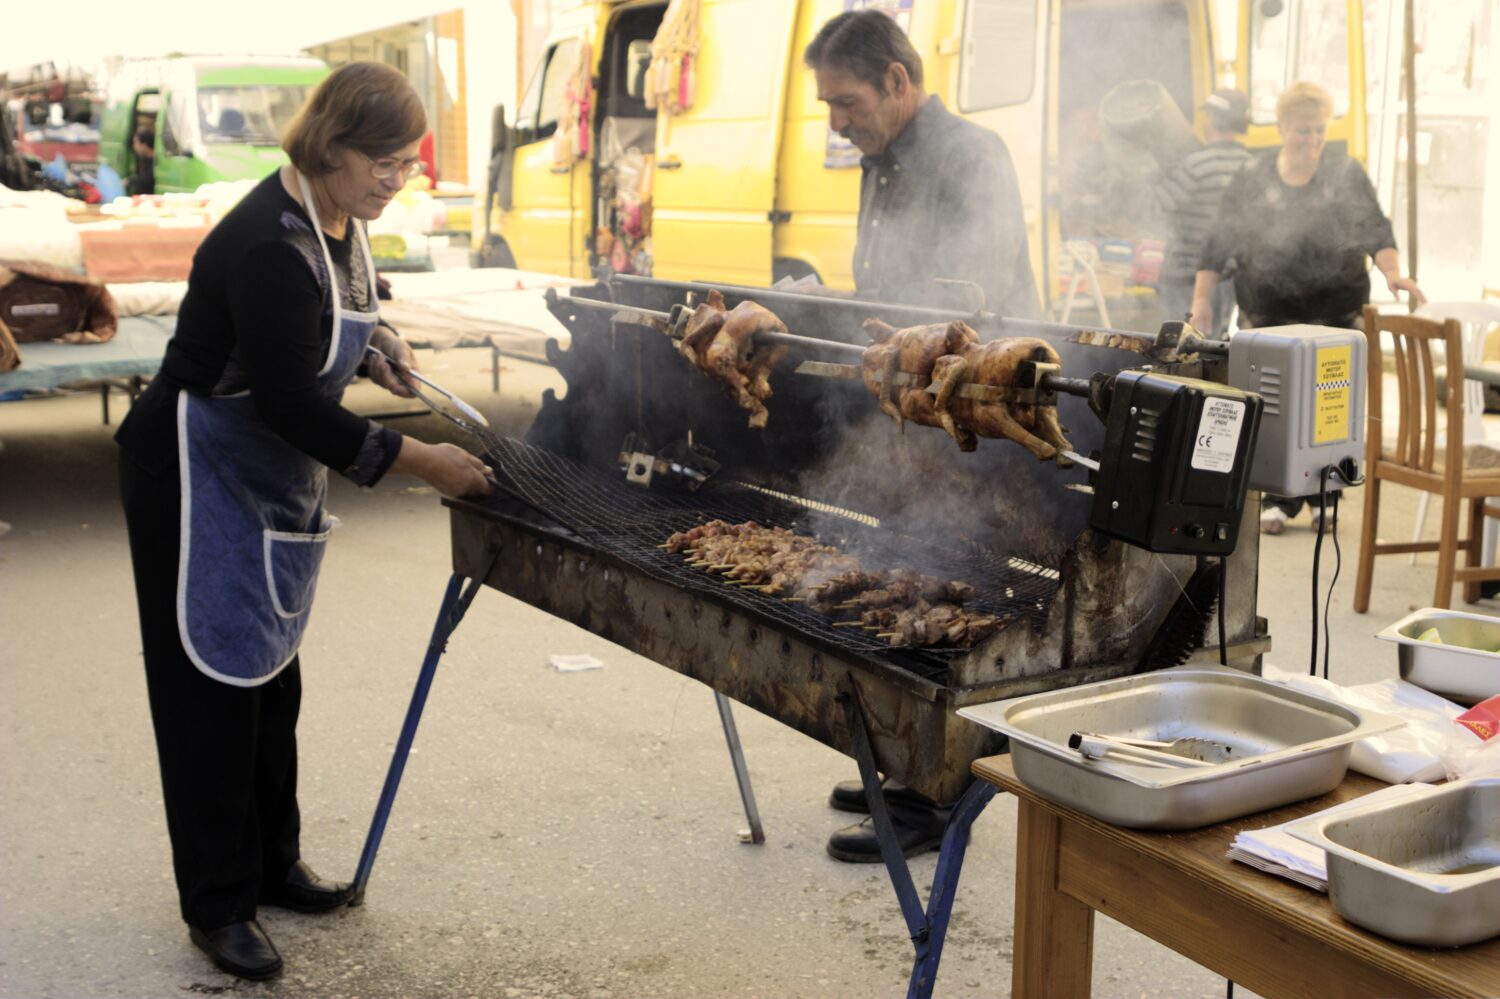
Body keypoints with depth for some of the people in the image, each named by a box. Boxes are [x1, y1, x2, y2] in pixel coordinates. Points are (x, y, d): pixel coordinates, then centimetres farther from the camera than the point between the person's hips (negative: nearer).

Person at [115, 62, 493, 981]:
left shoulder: (341, 220, 1)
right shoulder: (269, 247, -28)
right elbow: (290, 403, -29)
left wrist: (373, 341, 0)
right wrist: (416, 461, -27)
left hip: (275, 482, 10)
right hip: (198, 481, -9)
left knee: (271, 672, 17)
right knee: (213, 681, -1)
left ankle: (272, 864, 31)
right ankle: (218, 906, 11)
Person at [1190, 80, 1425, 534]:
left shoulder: (1347, 175, 3)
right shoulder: (1252, 179, 3)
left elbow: (1376, 231, 0)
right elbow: (1219, 243, 4)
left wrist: (1392, 271, -18)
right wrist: (1202, 298, -2)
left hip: (1335, 308, 0)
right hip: (1268, 309, 0)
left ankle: (1324, 497, 12)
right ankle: (1278, 500, 6)